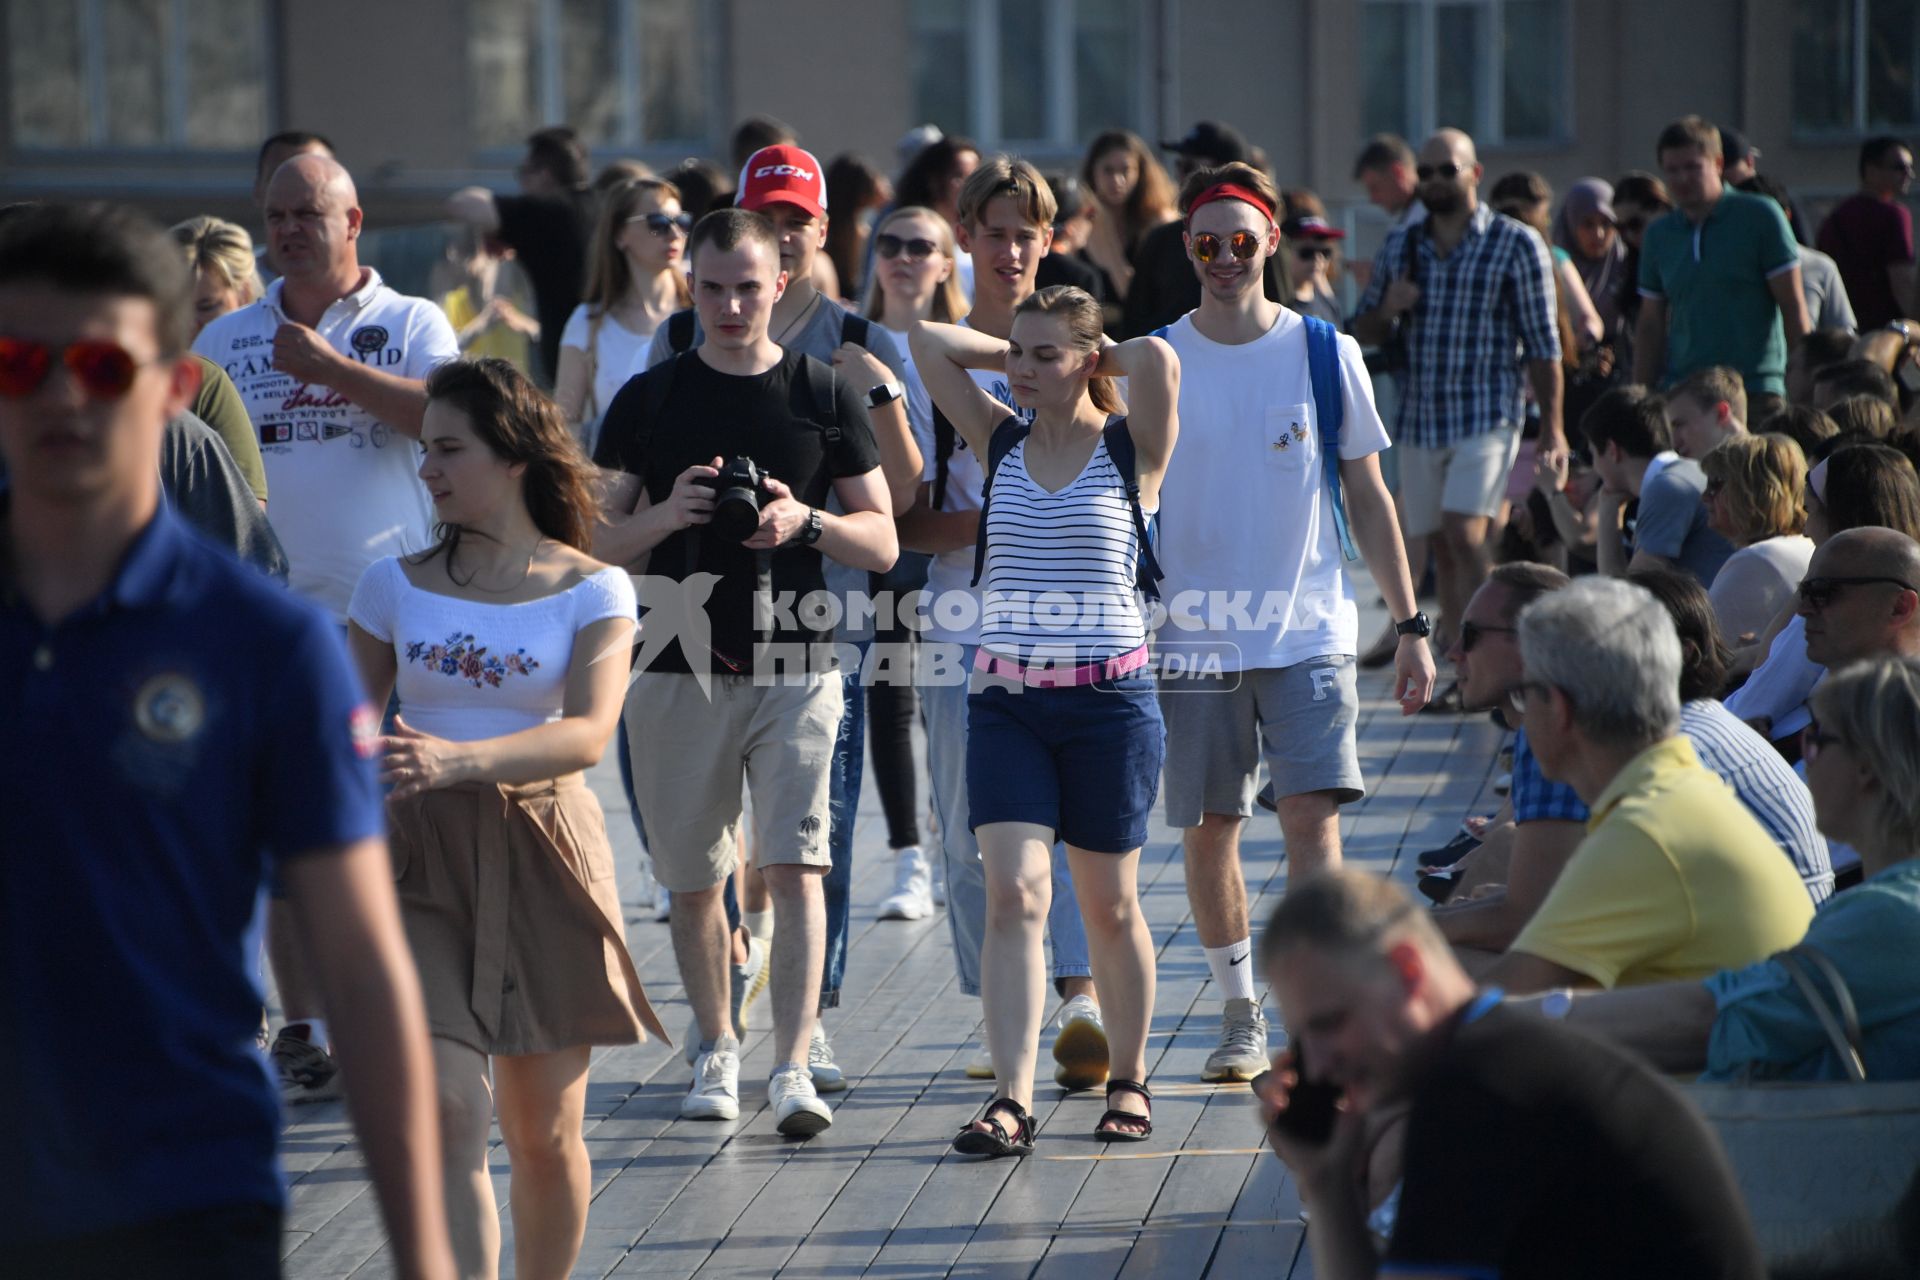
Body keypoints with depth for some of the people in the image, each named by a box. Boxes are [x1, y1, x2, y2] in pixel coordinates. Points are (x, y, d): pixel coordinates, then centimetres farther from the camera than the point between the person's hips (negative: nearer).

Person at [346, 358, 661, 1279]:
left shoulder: (592, 590, -1)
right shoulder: (395, 586, 7)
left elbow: (589, 733, -16)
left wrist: (458, 761, -31)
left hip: (542, 855, 0)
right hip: (420, 857, 0)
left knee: (544, 1132, 7)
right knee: (448, 1109, -15)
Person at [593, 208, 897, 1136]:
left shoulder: (827, 397, 4)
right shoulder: (648, 399, 6)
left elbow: (882, 543, 6)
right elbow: (597, 541, 6)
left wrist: (807, 521, -14)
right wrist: (666, 515, -14)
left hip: (795, 668, -1)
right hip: (679, 668, 2)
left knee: (794, 868, -14)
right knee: (694, 880, 8)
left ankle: (792, 1068, -15)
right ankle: (716, 1052, 25)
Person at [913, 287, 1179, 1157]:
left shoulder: (1130, 449, -2)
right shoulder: (1002, 443, 8)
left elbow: (1158, 360, -20)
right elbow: (928, 341, 4)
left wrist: (1098, 362, -2)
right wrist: (1014, 359, 9)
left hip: (1109, 699, -2)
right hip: (1006, 700, 2)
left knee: (1108, 905, 9)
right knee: (1013, 892, -11)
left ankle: (1128, 1081, 26)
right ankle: (1011, 1101, -16)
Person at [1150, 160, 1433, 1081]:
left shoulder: (1325, 355, 2)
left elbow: (1366, 496, 7)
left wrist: (1410, 626, 5)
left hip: (1308, 631, -1)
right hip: (1192, 635, 1)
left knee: (1312, 816, -12)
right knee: (1208, 829, 6)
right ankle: (1239, 1013, 21)